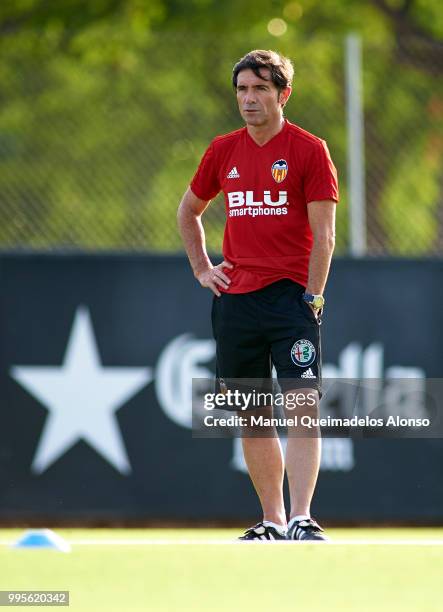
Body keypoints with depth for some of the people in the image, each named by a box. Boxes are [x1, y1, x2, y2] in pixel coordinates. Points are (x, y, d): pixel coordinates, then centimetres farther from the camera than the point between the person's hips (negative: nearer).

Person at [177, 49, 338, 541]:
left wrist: (312, 297, -11)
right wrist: (202, 269, 15)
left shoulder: (309, 150, -3)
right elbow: (188, 211, 26)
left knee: (303, 408, -15)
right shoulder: (223, 150, 10)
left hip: (290, 296, -5)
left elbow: (323, 233, -5)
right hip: (235, 297, 5)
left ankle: (301, 519, -19)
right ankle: (272, 520, 17)